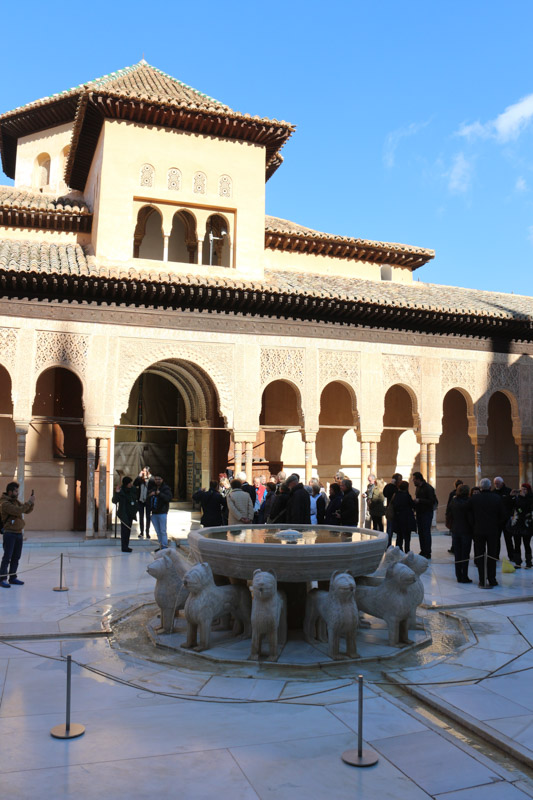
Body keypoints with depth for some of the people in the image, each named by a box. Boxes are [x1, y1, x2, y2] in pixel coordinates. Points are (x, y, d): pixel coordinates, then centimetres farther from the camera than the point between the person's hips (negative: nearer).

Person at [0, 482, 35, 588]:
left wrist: (32, 502, -2)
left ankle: (12, 577, 18)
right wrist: (29, 502, -20)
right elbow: (18, 511, -26)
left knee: (16, 557, 11)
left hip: (19, 533, 8)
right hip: (10, 533, -8)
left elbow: (27, 511, 14)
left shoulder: (16, 501, 12)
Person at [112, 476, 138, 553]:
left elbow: (136, 498, 19)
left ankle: (126, 546, 21)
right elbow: (114, 500, -23)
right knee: (125, 530, -6)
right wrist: (116, 493, -38)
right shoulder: (121, 491, -16)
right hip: (124, 514, -7)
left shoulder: (133, 489, 2)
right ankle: (124, 547, -3)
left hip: (131, 514, 7)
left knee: (128, 530, 13)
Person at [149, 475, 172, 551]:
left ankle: (164, 547, -4)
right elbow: (148, 499, 22)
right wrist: (150, 494, 0)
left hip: (162, 513, -7)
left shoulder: (166, 488, -4)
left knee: (163, 531, -6)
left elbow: (169, 498, -19)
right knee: (158, 531, 12)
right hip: (154, 513, 7)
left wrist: (160, 494, -28)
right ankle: (161, 546, 19)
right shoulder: (153, 488, 16)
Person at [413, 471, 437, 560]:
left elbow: (432, 501, -19)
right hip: (419, 513, 8)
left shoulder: (428, 488, -14)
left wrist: (419, 501, -20)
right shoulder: (418, 488, 13)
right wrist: (415, 502, 2)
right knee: (420, 532, 10)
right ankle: (423, 551, 17)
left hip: (427, 513, -8)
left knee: (426, 533, -7)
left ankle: (427, 553, -2)